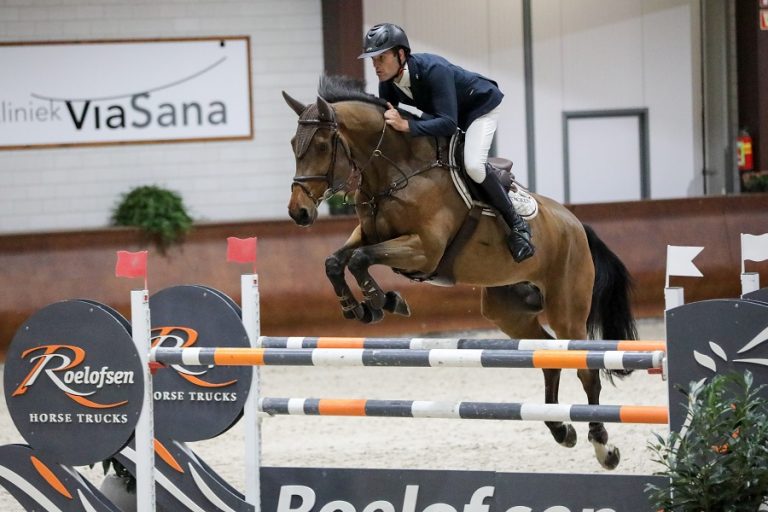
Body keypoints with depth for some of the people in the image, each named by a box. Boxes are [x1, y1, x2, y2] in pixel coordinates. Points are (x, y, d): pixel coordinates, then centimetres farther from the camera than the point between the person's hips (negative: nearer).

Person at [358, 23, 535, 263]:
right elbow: (385, 123, -6)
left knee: (473, 165, -28)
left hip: (479, 106, -8)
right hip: (446, 111, 8)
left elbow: (448, 124, -43)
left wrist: (406, 125, -52)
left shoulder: (433, 70, -39)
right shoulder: (388, 83, -17)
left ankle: (517, 225, -12)